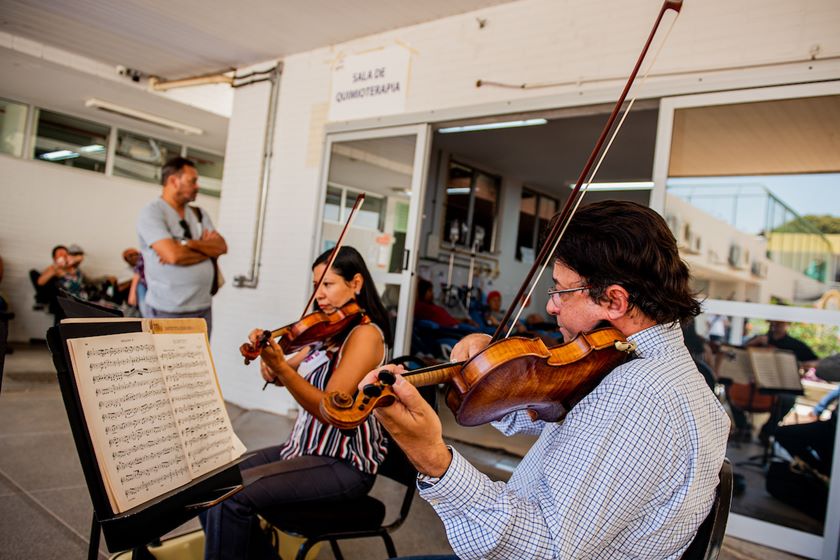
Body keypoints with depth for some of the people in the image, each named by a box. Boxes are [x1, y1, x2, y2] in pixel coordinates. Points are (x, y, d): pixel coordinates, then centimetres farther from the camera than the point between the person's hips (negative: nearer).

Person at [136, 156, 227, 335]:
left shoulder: (199, 214, 14)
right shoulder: (152, 213, -6)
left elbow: (221, 247, 1)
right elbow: (173, 255, -19)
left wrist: (189, 243, -15)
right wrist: (206, 247, -2)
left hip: (203, 308, 6)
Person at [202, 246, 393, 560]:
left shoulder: (365, 333, -16)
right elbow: (285, 376, 10)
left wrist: (279, 365, -32)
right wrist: (269, 356, -11)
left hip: (343, 464, -9)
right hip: (306, 448, 9)